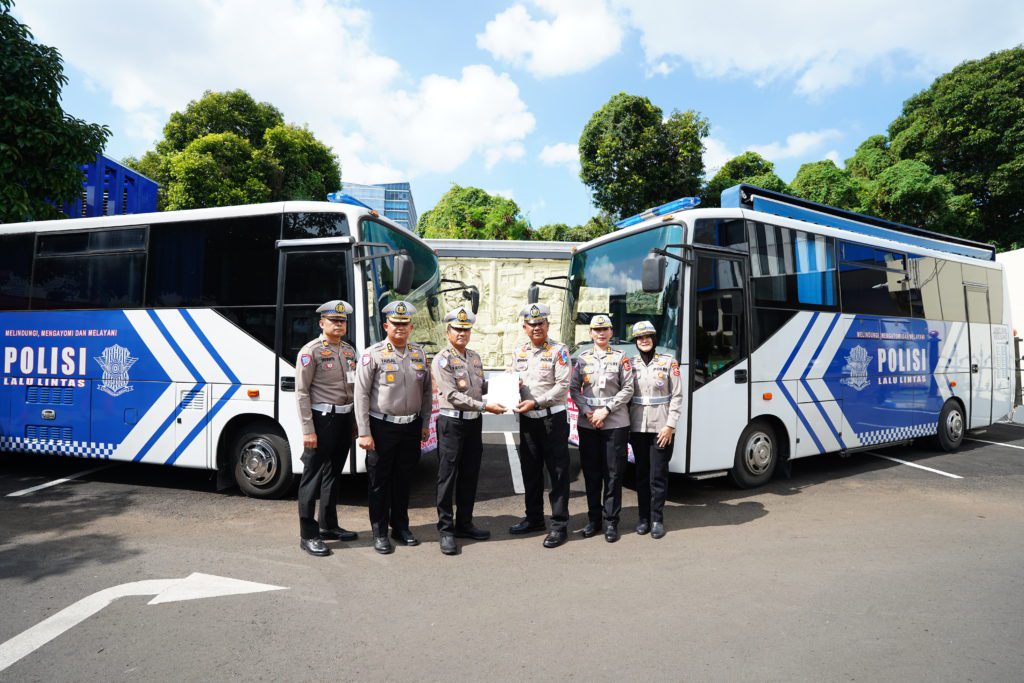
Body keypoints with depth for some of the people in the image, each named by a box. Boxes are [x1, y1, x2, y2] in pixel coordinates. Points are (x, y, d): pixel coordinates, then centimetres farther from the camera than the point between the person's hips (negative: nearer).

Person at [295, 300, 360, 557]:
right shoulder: (311, 351, -9)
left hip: (345, 418, 7)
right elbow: (302, 393, -12)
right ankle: (308, 535, 7)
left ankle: (329, 526, 29)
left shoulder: (349, 351, 12)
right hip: (322, 418, -7)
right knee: (312, 477, -1)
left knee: (333, 474, 17)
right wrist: (308, 430, -16)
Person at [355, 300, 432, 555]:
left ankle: (401, 527, 30)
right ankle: (380, 533, 19)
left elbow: (427, 391, 13)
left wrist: (425, 424, 10)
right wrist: (364, 433, -12)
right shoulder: (373, 354, -7)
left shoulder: (419, 354, 7)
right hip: (382, 426, -4)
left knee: (404, 479, 15)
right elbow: (361, 395, -9)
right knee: (380, 481, 6)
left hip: (412, 427, 4)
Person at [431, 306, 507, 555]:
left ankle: (464, 524, 25)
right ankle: (446, 530, 8)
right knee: (447, 477, 0)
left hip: (474, 422, 7)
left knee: (470, 476, 13)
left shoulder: (475, 357, 12)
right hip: (452, 423, -7)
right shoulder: (442, 360, -10)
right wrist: (485, 406, -22)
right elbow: (452, 396, -19)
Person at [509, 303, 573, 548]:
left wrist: (536, 402, -19)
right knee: (530, 470, 14)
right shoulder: (518, 352, 11)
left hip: (552, 418, -6)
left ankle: (559, 526, 6)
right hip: (527, 419, 6)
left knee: (558, 472, -1)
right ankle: (534, 518, 29)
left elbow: (562, 386, -13)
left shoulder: (558, 351, -6)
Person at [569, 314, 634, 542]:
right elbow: (574, 389, 5)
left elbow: (628, 389, -3)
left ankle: (611, 522, 10)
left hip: (615, 423, -2)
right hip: (587, 424, 2)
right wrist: (588, 412, -8)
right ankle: (594, 519, 20)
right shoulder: (582, 358, 8)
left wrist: (606, 410, -11)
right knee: (591, 473, 8)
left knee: (614, 474, 1)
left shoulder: (620, 358, 2)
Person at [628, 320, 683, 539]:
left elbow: (677, 396, -2)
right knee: (642, 474, 9)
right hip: (637, 427, 3)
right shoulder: (630, 364, 7)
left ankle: (657, 519, 11)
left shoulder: (669, 362, 0)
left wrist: (670, 425, -9)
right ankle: (644, 517, 19)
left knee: (658, 475, 0)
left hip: (661, 428, -2)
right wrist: (626, 424, -1)